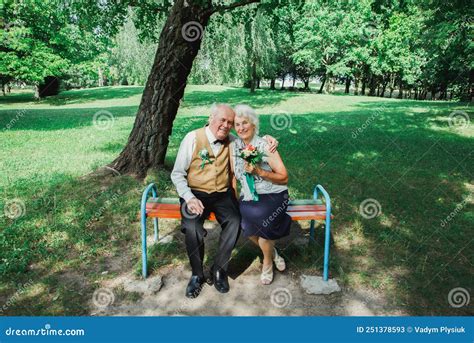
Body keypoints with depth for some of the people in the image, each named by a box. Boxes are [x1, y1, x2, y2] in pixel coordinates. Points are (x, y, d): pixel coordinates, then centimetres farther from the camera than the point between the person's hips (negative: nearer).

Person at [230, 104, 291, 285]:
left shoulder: (265, 146, -10)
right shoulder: (233, 146, 3)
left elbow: (284, 178, -9)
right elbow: (233, 175, 11)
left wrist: (259, 172, -22)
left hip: (273, 195, -3)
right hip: (249, 197, 4)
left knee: (258, 217, -30)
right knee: (246, 224, -24)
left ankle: (267, 261, 0)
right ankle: (272, 251, 10)